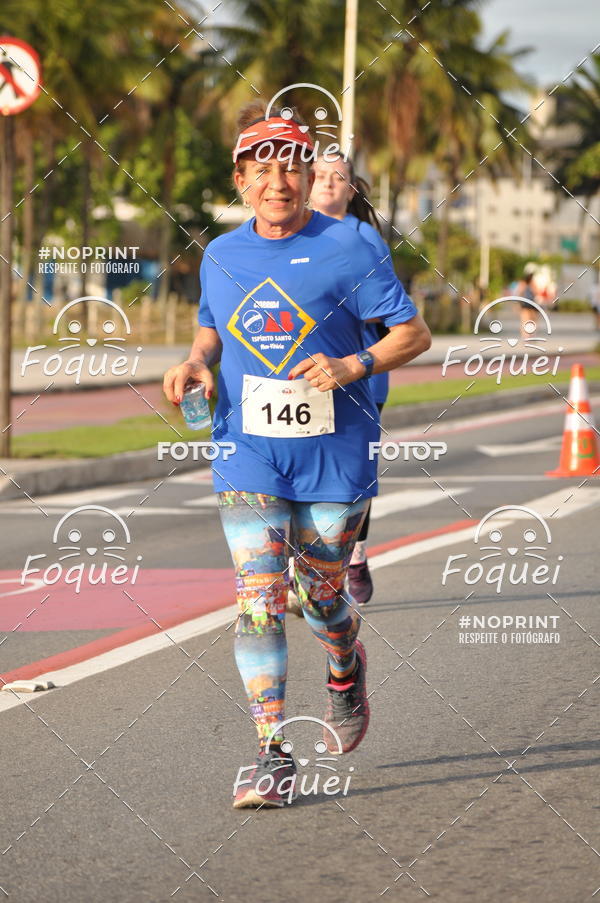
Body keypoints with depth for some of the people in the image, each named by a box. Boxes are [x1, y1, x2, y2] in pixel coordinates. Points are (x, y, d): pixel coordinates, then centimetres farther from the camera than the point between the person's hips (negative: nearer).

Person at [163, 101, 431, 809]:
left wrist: (352, 365, -21)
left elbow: (415, 332, -5)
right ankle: (272, 754, -10)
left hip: (334, 451, -2)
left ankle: (345, 670, 46)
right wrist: (195, 362, 2)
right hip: (248, 452, 2)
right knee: (259, 599, -10)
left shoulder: (346, 249, -6)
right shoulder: (220, 256, 7)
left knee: (320, 596, 10)